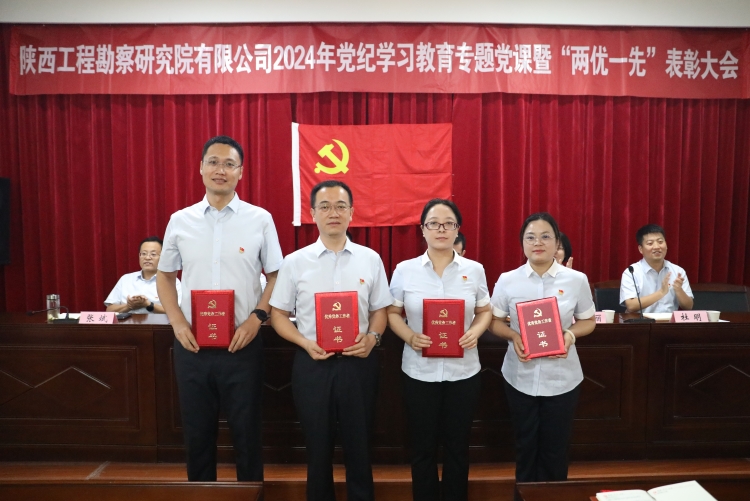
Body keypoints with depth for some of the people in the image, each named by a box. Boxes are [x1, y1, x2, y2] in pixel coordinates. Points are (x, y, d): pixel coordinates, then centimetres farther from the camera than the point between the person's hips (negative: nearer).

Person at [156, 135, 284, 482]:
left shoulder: (260, 220, -3)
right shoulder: (180, 221, 3)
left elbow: (276, 276, 2)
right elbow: (164, 275, 12)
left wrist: (257, 317, -10)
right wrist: (177, 323, -1)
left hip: (242, 347, -2)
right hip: (192, 347, 2)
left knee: (246, 434, 10)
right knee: (197, 435, 16)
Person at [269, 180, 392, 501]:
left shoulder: (370, 260, 1)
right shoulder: (295, 262, -1)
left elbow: (380, 310, 7)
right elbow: (278, 314, 3)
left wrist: (372, 337, -12)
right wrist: (305, 343, -12)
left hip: (358, 363, 1)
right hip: (312, 364, 0)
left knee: (359, 447, 13)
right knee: (318, 448, 14)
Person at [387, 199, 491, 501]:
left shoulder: (474, 270, 1)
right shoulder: (404, 270, -2)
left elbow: (485, 311, 9)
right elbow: (392, 313, 3)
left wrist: (475, 332, -12)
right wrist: (409, 336, -16)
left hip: (463, 372, 1)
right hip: (419, 372, -1)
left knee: (457, 446, 14)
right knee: (423, 446, 11)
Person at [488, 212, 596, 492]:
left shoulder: (577, 280, -5)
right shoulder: (507, 280, -5)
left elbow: (588, 321, 6)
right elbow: (493, 321, 4)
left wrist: (570, 335, -14)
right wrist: (513, 336, -16)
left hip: (561, 379, 0)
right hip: (520, 378, 1)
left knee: (555, 449, 12)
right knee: (525, 446, 15)